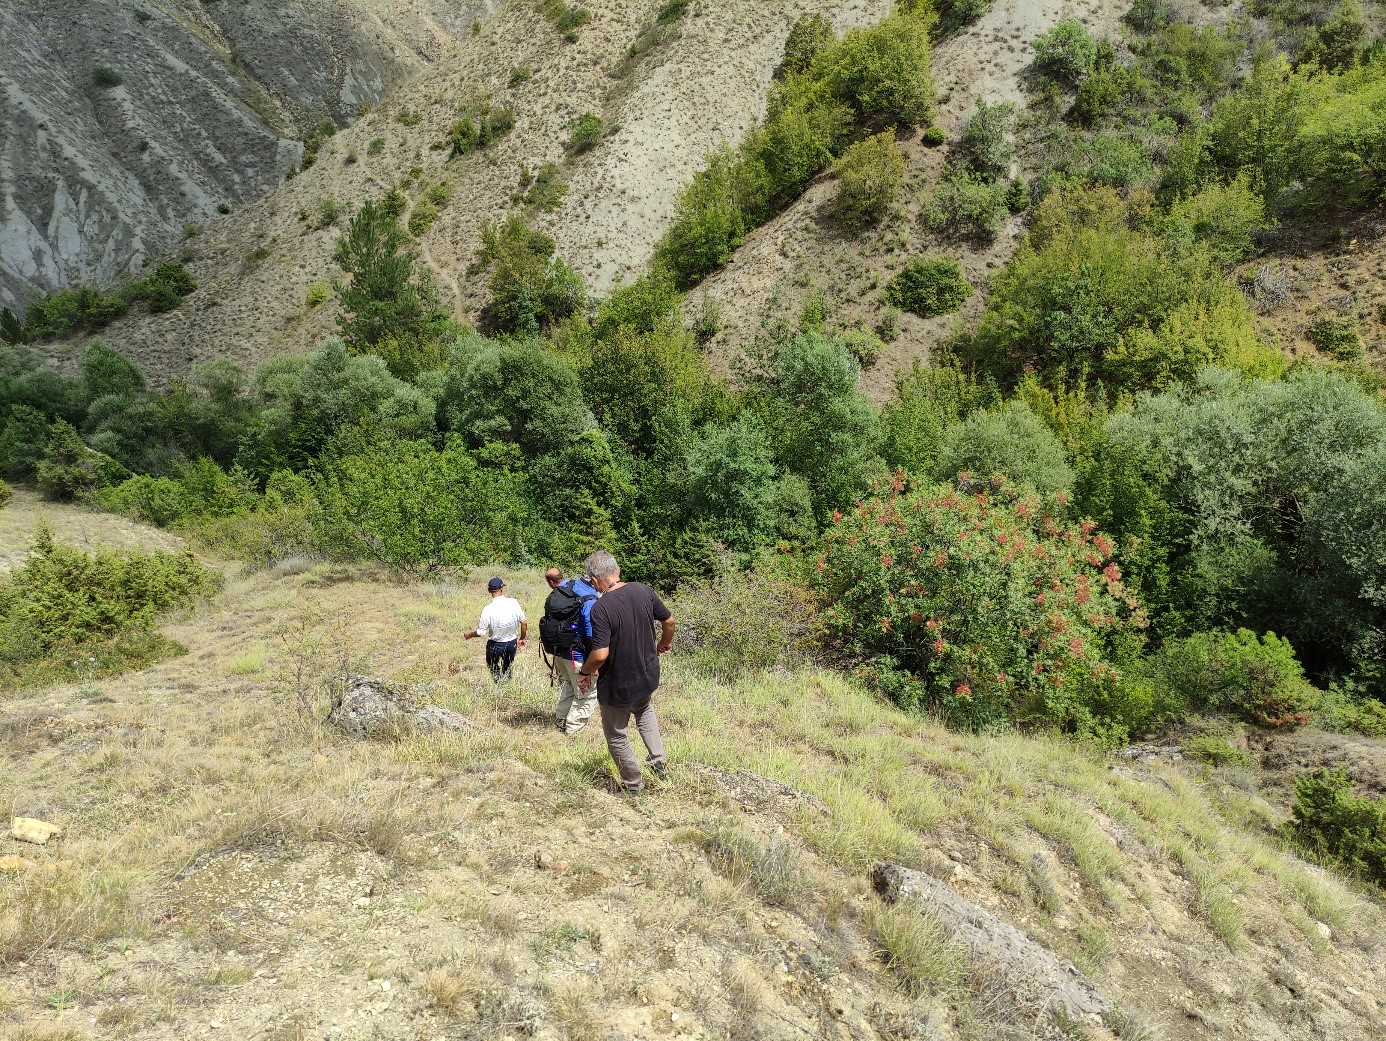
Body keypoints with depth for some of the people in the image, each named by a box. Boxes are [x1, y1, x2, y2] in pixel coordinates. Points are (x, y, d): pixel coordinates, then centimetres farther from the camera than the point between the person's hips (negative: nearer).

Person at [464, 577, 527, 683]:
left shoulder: (488, 610, -22)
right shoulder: (514, 603, -15)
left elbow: (481, 632, -15)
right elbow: (524, 623, -6)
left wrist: (469, 635, 6)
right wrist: (522, 638, 10)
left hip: (495, 645, -3)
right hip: (512, 643, 3)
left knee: (494, 671, 19)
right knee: (507, 669, 25)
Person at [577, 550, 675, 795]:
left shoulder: (600, 608, -27)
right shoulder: (643, 591, -10)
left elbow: (600, 654, -29)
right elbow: (669, 620, 2)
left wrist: (585, 671, -8)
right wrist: (665, 642, 23)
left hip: (616, 685, -6)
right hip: (648, 676, 6)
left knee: (616, 735, 18)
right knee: (644, 710, 36)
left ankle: (633, 784, 30)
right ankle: (658, 760, 28)